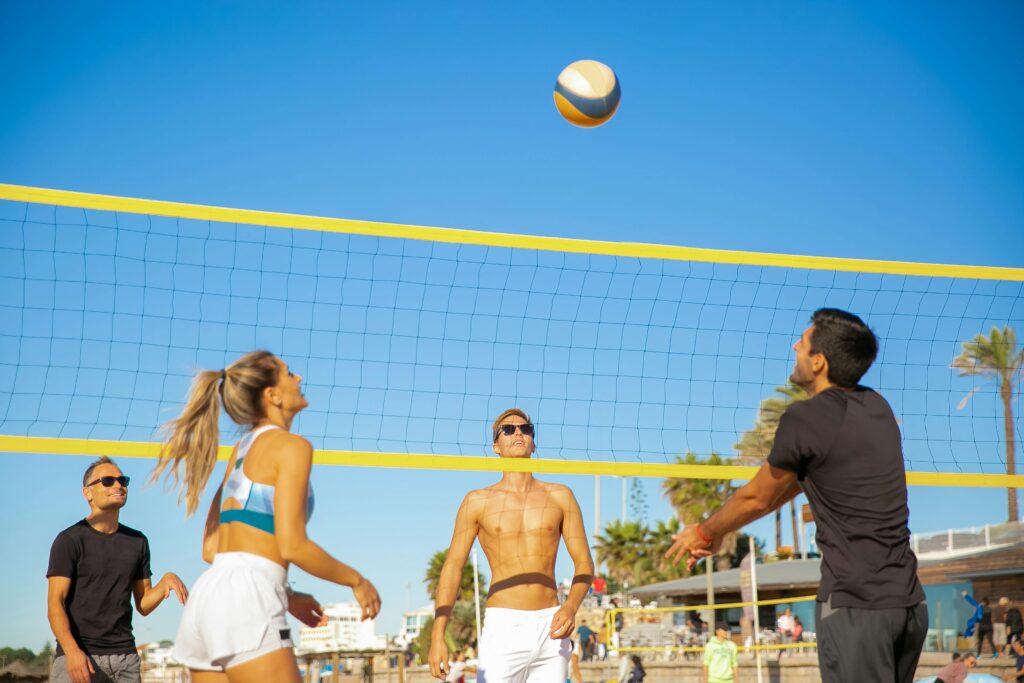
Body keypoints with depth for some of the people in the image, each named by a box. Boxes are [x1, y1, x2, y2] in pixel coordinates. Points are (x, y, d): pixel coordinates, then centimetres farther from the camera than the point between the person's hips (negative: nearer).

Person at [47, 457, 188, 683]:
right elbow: (55, 603, -8)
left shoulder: (137, 541, 15)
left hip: (125, 656, 5)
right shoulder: (69, 540, -1)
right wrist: (72, 651, -23)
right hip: (78, 655, -4)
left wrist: (166, 581, -4)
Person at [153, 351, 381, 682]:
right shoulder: (290, 446, -4)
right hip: (247, 599, -9)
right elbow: (292, 546, -13)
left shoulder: (240, 450, 21)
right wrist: (356, 580, 1)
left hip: (209, 592, 9)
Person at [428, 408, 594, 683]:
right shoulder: (478, 501, 6)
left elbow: (584, 562, 8)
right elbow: (453, 565, 4)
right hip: (502, 628, -2)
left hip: (550, 627, 2)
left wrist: (570, 607, -12)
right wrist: (438, 634, -6)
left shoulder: (560, 496, 10)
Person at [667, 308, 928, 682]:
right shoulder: (876, 407, 13)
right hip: (909, 602, 8)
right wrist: (720, 528, 26)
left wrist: (706, 532, 20)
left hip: (856, 606, -8)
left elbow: (757, 497, 1)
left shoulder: (806, 419, -13)